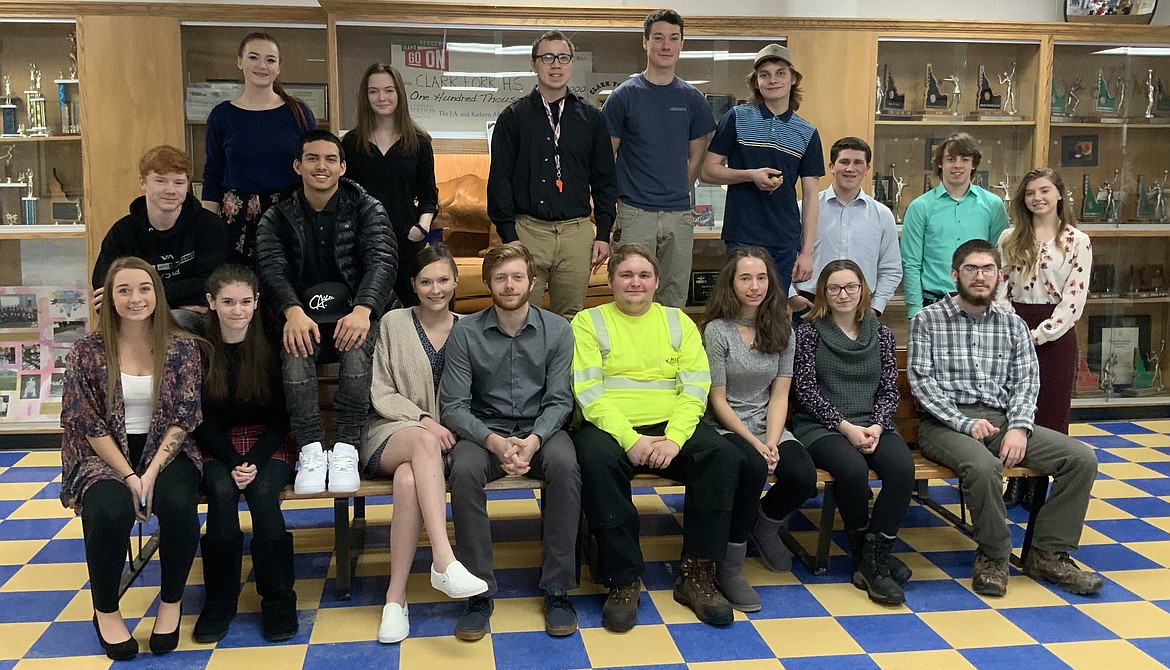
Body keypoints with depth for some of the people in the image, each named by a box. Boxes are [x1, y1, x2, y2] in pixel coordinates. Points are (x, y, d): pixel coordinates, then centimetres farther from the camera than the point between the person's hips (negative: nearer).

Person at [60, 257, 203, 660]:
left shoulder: (180, 347, -2)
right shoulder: (88, 351, -4)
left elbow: (183, 418, -5)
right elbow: (88, 424, -6)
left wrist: (151, 473, -18)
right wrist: (128, 476, -16)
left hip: (165, 450, 1)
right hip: (104, 456, 0)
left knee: (179, 506, -31)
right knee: (110, 512, -32)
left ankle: (171, 602, -4)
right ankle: (105, 611, -3)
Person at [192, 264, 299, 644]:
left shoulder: (273, 346, -4)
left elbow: (280, 417, -3)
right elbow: (202, 420, -3)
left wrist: (255, 462, -17)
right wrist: (233, 463, -17)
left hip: (268, 444, 0)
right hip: (217, 448, 1)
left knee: (262, 492, -30)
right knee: (222, 493, -30)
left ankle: (278, 599, -20)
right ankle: (220, 598, -17)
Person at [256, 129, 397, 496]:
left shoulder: (366, 209, 6)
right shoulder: (277, 218, 11)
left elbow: (382, 260, -11)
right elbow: (272, 269, -6)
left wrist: (362, 310, -32)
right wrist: (294, 311, -29)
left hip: (356, 314, -1)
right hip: (304, 314, 1)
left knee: (358, 342, -35)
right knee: (295, 345, -33)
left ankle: (346, 450, -33)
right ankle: (311, 450, -33)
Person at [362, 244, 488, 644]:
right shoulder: (393, 324, 9)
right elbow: (381, 395, 4)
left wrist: (446, 427, -8)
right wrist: (423, 420, -11)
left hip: (442, 438, 1)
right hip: (390, 434, -1)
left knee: (409, 480, -35)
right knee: (425, 442, -38)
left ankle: (395, 598, -30)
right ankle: (444, 561, -47)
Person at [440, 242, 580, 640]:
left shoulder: (557, 330, 0)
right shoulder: (465, 332, -2)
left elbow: (559, 400, -3)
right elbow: (454, 406, -6)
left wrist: (534, 439, -23)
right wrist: (495, 442, -23)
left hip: (540, 429, 0)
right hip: (484, 430, 0)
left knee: (565, 464, -33)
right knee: (464, 470, -33)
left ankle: (557, 588, -20)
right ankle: (479, 591, -20)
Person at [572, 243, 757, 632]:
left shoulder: (678, 322, 17)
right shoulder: (589, 322, 9)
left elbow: (695, 388, 5)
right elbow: (589, 393, -4)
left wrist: (673, 438, -13)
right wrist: (631, 439, -18)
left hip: (672, 426, 3)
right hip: (611, 427, -2)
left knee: (724, 456, -25)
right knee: (596, 460, -35)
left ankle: (696, 574, -16)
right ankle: (622, 580, -22)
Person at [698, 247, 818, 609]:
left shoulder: (782, 330, 6)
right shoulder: (717, 330, -8)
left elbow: (779, 394, 3)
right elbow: (718, 401, -8)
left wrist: (772, 442, -12)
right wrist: (754, 443, -16)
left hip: (768, 426, 4)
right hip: (725, 428, -4)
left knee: (804, 477, -23)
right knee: (752, 468, -35)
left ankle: (766, 524, 13)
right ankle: (730, 565, -17)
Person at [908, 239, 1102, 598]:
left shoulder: (1013, 325, 16)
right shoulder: (927, 320, 4)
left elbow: (1026, 382, 7)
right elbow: (922, 381, -5)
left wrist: (1019, 427, -12)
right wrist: (966, 423, -17)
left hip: (1002, 420, 5)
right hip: (946, 422, -5)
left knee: (1082, 457, -13)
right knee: (984, 466, -37)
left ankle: (1047, 553, -2)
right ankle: (993, 556, -12)